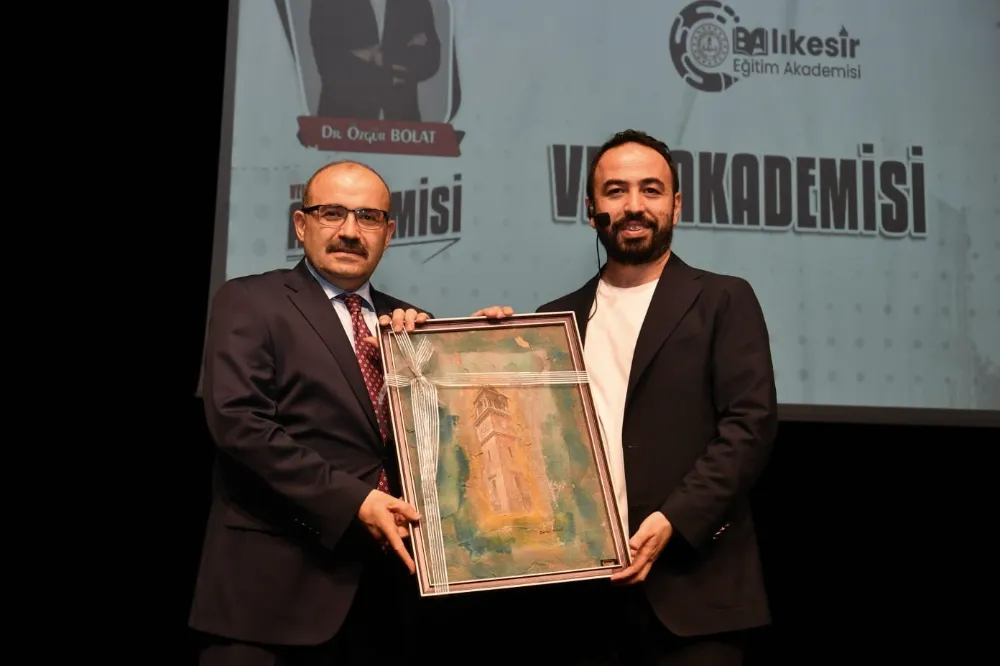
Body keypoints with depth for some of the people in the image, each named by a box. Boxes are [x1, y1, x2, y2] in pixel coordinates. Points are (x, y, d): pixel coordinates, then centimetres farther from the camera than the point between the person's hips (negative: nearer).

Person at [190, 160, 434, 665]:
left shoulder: (404, 324, 15)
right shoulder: (248, 302, -1)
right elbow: (237, 420, -14)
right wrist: (352, 502, -19)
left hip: (381, 580, 5)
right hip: (276, 580, -5)